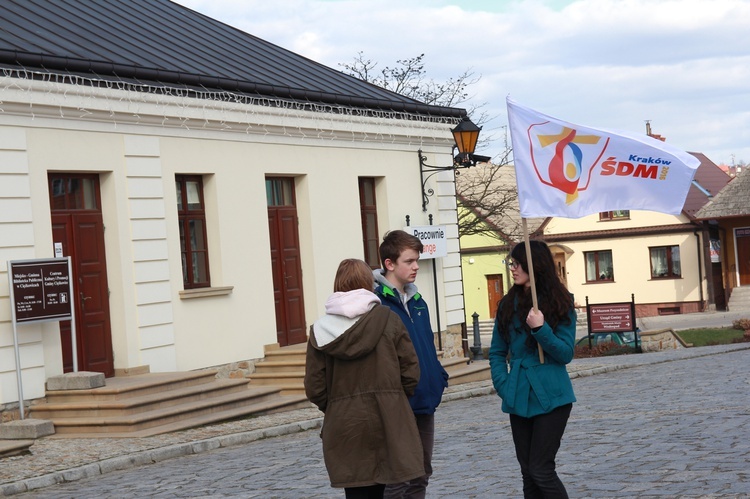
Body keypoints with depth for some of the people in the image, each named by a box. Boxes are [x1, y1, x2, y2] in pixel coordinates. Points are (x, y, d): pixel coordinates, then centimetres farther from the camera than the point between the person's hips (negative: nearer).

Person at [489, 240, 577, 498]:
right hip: (519, 400, 5)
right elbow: (497, 352, 11)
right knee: (528, 471, 9)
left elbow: (565, 354, -7)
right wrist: (504, 386, -3)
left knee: (541, 469, -9)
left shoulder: (560, 304, -4)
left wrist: (541, 329, -21)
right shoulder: (508, 304, 7)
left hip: (551, 398, -4)